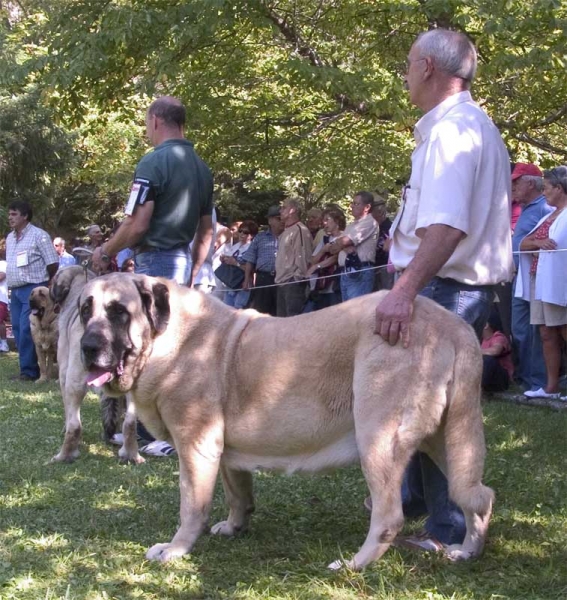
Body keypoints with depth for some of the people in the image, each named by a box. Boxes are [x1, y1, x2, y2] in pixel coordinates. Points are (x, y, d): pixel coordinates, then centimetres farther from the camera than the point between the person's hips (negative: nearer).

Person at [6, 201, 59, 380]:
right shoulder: (10, 238, 16)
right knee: (18, 330, 7)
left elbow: (53, 263, -7)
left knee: (27, 330, -13)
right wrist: (12, 284, 16)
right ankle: (29, 369, 13)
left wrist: (43, 283, 1)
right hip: (15, 291, 8)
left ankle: (29, 371, -9)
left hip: (33, 290, -8)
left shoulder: (38, 235, -7)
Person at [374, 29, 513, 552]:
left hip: (444, 287, -11)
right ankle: (416, 495, 36)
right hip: (469, 285, 11)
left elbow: (447, 227, -33)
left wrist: (405, 290, -41)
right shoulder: (476, 125, 15)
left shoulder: (450, 130, -19)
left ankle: (451, 527, 3)